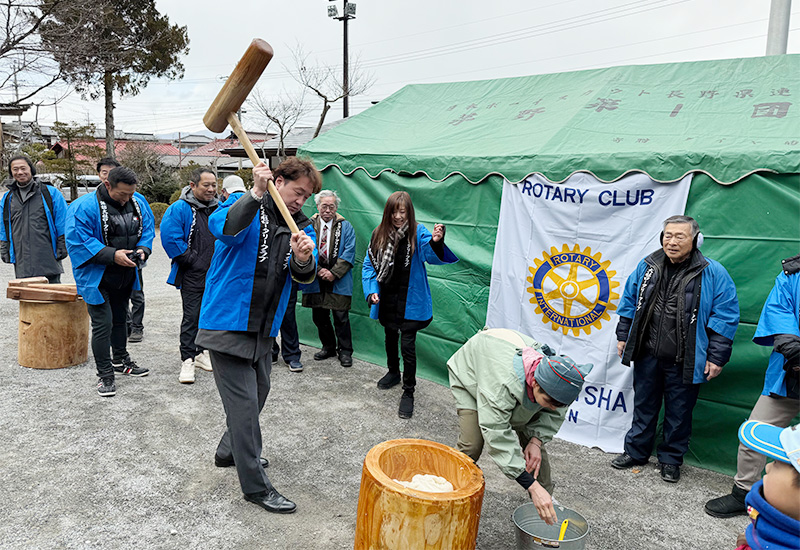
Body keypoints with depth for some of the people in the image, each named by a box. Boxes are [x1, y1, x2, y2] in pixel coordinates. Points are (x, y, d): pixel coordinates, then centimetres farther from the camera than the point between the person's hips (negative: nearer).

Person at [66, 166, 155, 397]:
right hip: (97, 278, -6)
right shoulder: (84, 207, -20)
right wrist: (112, 255, -30)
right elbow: (79, 241, -22)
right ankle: (105, 375, 6)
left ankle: (120, 360, 42)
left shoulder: (138, 202, -2)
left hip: (125, 275, 6)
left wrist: (142, 249, -14)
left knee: (120, 318, 23)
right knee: (103, 324, -7)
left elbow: (148, 229, 6)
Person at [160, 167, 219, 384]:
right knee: (191, 316, -5)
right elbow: (170, 237, -17)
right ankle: (187, 360, 2)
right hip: (192, 276, -6)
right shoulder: (180, 209, -10)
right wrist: (190, 259, -15)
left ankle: (200, 352, 28)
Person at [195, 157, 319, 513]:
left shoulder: (302, 227, 6)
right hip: (227, 322, -7)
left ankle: (230, 452, 44)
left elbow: (304, 277, -10)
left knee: (257, 394, 20)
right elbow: (223, 227, -33)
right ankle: (255, 487, 9)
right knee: (244, 403, -3)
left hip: (263, 330, 7)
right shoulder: (245, 208, -9)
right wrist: (256, 194, -46)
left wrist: (303, 259, -32)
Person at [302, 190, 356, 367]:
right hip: (316, 280, 2)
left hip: (339, 281, -2)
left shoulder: (345, 227, 2)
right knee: (319, 317, 10)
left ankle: (345, 351, 13)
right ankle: (328, 347, 28)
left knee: (341, 317, -1)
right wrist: (319, 270, -10)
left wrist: (333, 273, -12)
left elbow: (349, 254, -4)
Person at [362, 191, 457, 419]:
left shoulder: (418, 233, -12)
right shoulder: (379, 235, -3)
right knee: (390, 337, 22)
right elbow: (369, 265, 4)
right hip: (387, 299, 4)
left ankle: (408, 392, 10)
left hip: (410, 300, -4)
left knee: (407, 344, -5)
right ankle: (393, 373, 47)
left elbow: (432, 255, -29)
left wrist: (436, 242, -51)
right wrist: (371, 290, -7)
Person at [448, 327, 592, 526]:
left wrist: (537, 441, -25)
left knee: (532, 439, -1)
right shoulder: (501, 385, -49)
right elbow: (499, 438, -45)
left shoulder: (556, 378, -30)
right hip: (471, 374, -5)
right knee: (471, 445, -20)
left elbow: (553, 414, -9)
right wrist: (533, 486, -46)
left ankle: (547, 500, 19)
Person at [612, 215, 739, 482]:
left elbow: (725, 317, -7)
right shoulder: (647, 266, 3)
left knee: (679, 411, 12)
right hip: (647, 355, 3)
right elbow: (629, 302, 14)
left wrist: (716, 357, -8)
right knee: (643, 405, 16)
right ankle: (636, 451, 33)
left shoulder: (713, 273, -9)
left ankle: (671, 460, 31)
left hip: (683, 362, -3)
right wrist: (623, 336, 12)